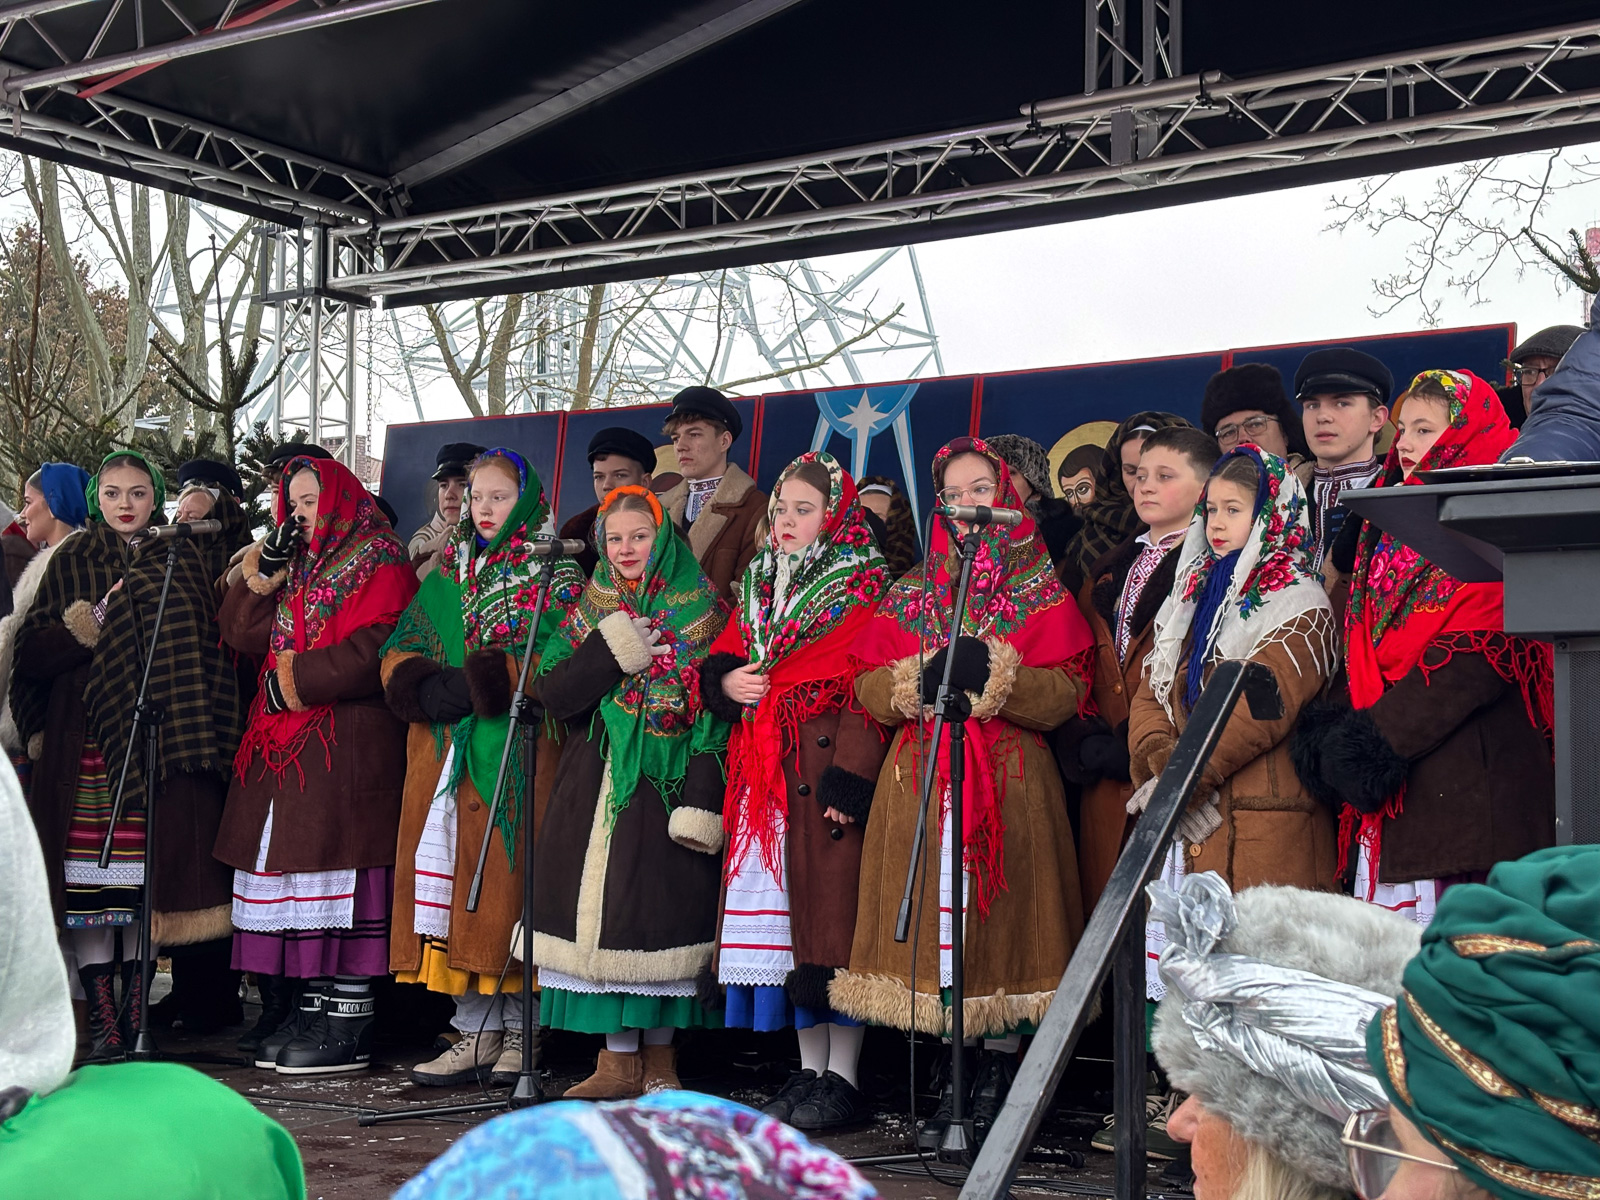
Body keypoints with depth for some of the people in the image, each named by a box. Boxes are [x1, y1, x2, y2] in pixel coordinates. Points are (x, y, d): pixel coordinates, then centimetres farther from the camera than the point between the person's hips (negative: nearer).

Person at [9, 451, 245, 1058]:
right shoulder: (71, 562, 11)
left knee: (150, 869, -2)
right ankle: (101, 1017, -1)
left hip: (161, 733, 0)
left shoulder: (184, 557, 13)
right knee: (90, 869, -6)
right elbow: (31, 654, 5)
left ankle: (136, 1010, 7)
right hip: (86, 737, 0)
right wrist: (89, 624, -11)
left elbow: (210, 644, 8)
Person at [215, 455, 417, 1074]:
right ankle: (296, 1011, 12)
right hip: (284, 740, 8)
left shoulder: (380, 562, -2)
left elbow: (372, 651, -15)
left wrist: (295, 679, -11)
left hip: (346, 741, -8)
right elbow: (246, 637, 15)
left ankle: (347, 1028, -8)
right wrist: (258, 583, 2)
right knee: (285, 859, 5)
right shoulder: (296, 566, 23)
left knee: (335, 858, -10)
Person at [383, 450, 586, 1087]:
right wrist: (428, 688, -8)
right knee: (447, 868, 3)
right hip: (444, 751, 6)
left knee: (507, 874, -7)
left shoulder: (554, 574, 2)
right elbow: (399, 652, 14)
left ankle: (523, 1034, 3)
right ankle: (476, 1031, 11)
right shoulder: (447, 576, 19)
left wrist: (474, 683, -18)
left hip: (517, 753, -5)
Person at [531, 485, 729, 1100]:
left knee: (661, 908, -4)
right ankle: (619, 1061, 11)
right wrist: (611, 652, -14)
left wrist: (702, 800, -16)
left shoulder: (700, 611, 0)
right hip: (597, 783, 4)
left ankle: (660, 1062, 10)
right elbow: (552, 693, 1)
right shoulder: (591, 612, 12)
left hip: (667, 783, -4)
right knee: (601, 909, 2)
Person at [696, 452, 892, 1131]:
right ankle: (809, 1068, 17)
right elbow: (717, 666, 23)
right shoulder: (759, 588, 18)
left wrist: (848, 778, -22)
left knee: (829, 909, -6)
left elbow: (869, 692, -13)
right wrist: (725, 681, -1)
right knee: (779, 908, 8)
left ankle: (843, 1077, 2)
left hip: (825, 769, -7)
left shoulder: (861, 590, -4)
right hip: (763, 771, 7)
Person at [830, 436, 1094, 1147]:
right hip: (921, 782, 3)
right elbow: (868, 687, 8)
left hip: (1010, 781, -2)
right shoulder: (911, 592, 17)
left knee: (1002, 921, -4)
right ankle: (948, 1082, 7)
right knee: (931, 922, -1)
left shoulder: (1041, 588, 7)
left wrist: (994, 674, -19)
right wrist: (920, 681, -11)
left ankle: (998, 1079, 4)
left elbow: (1066, 692, -5)